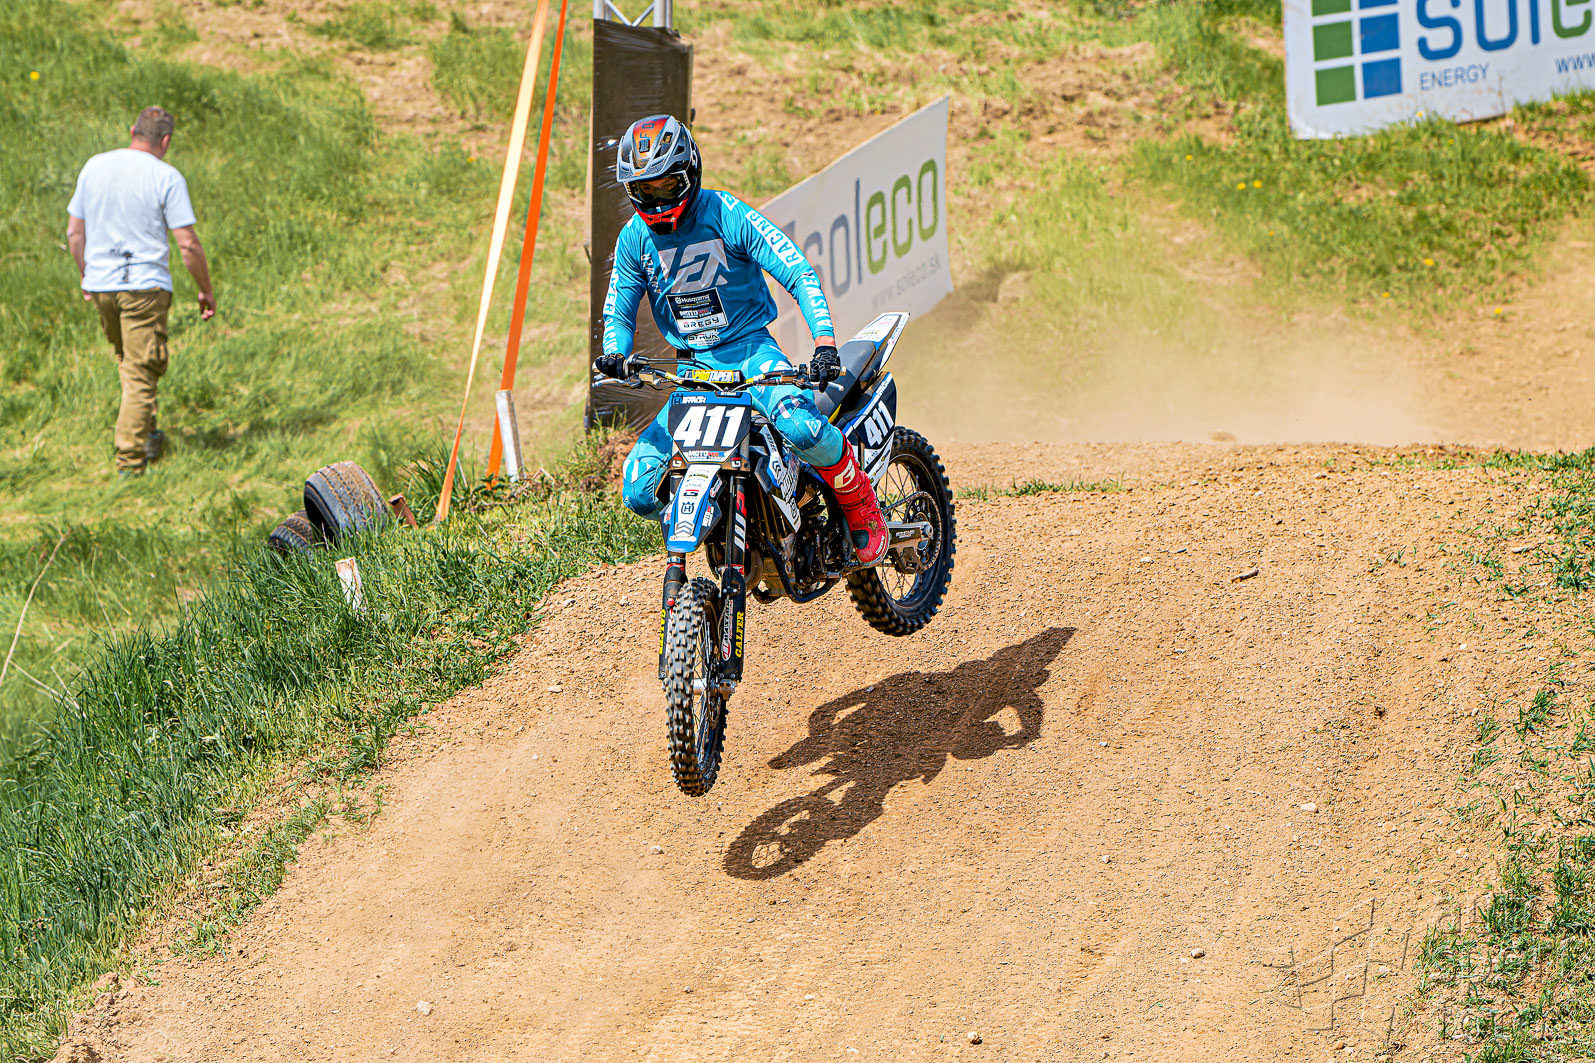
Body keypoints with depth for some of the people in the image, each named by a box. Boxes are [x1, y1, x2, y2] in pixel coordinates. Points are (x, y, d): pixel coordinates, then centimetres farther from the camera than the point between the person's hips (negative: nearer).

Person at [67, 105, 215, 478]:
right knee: (142, 373, 0)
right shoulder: (166, 178, -9)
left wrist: (86, 277, 23)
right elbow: (188, 244, -10)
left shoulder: (94, 167, 5)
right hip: (145, 286, -5)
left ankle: (146, 437, 29)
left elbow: (74, 232, 9)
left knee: (129, 362, 23)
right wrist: (206, 292, 2)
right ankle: (129, 460, -3)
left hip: (100, 284, 5)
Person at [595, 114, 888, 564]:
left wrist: (825, 342, -28)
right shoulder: (634, 238, 1)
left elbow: (800, 274, -14)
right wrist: (614, 355, -14)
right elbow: (618, 312, 10)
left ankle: (863, 510, -10)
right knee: (638, 493, -12)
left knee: (801, 427, -37)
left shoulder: (727, 215, -11)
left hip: (751, 349, -4)